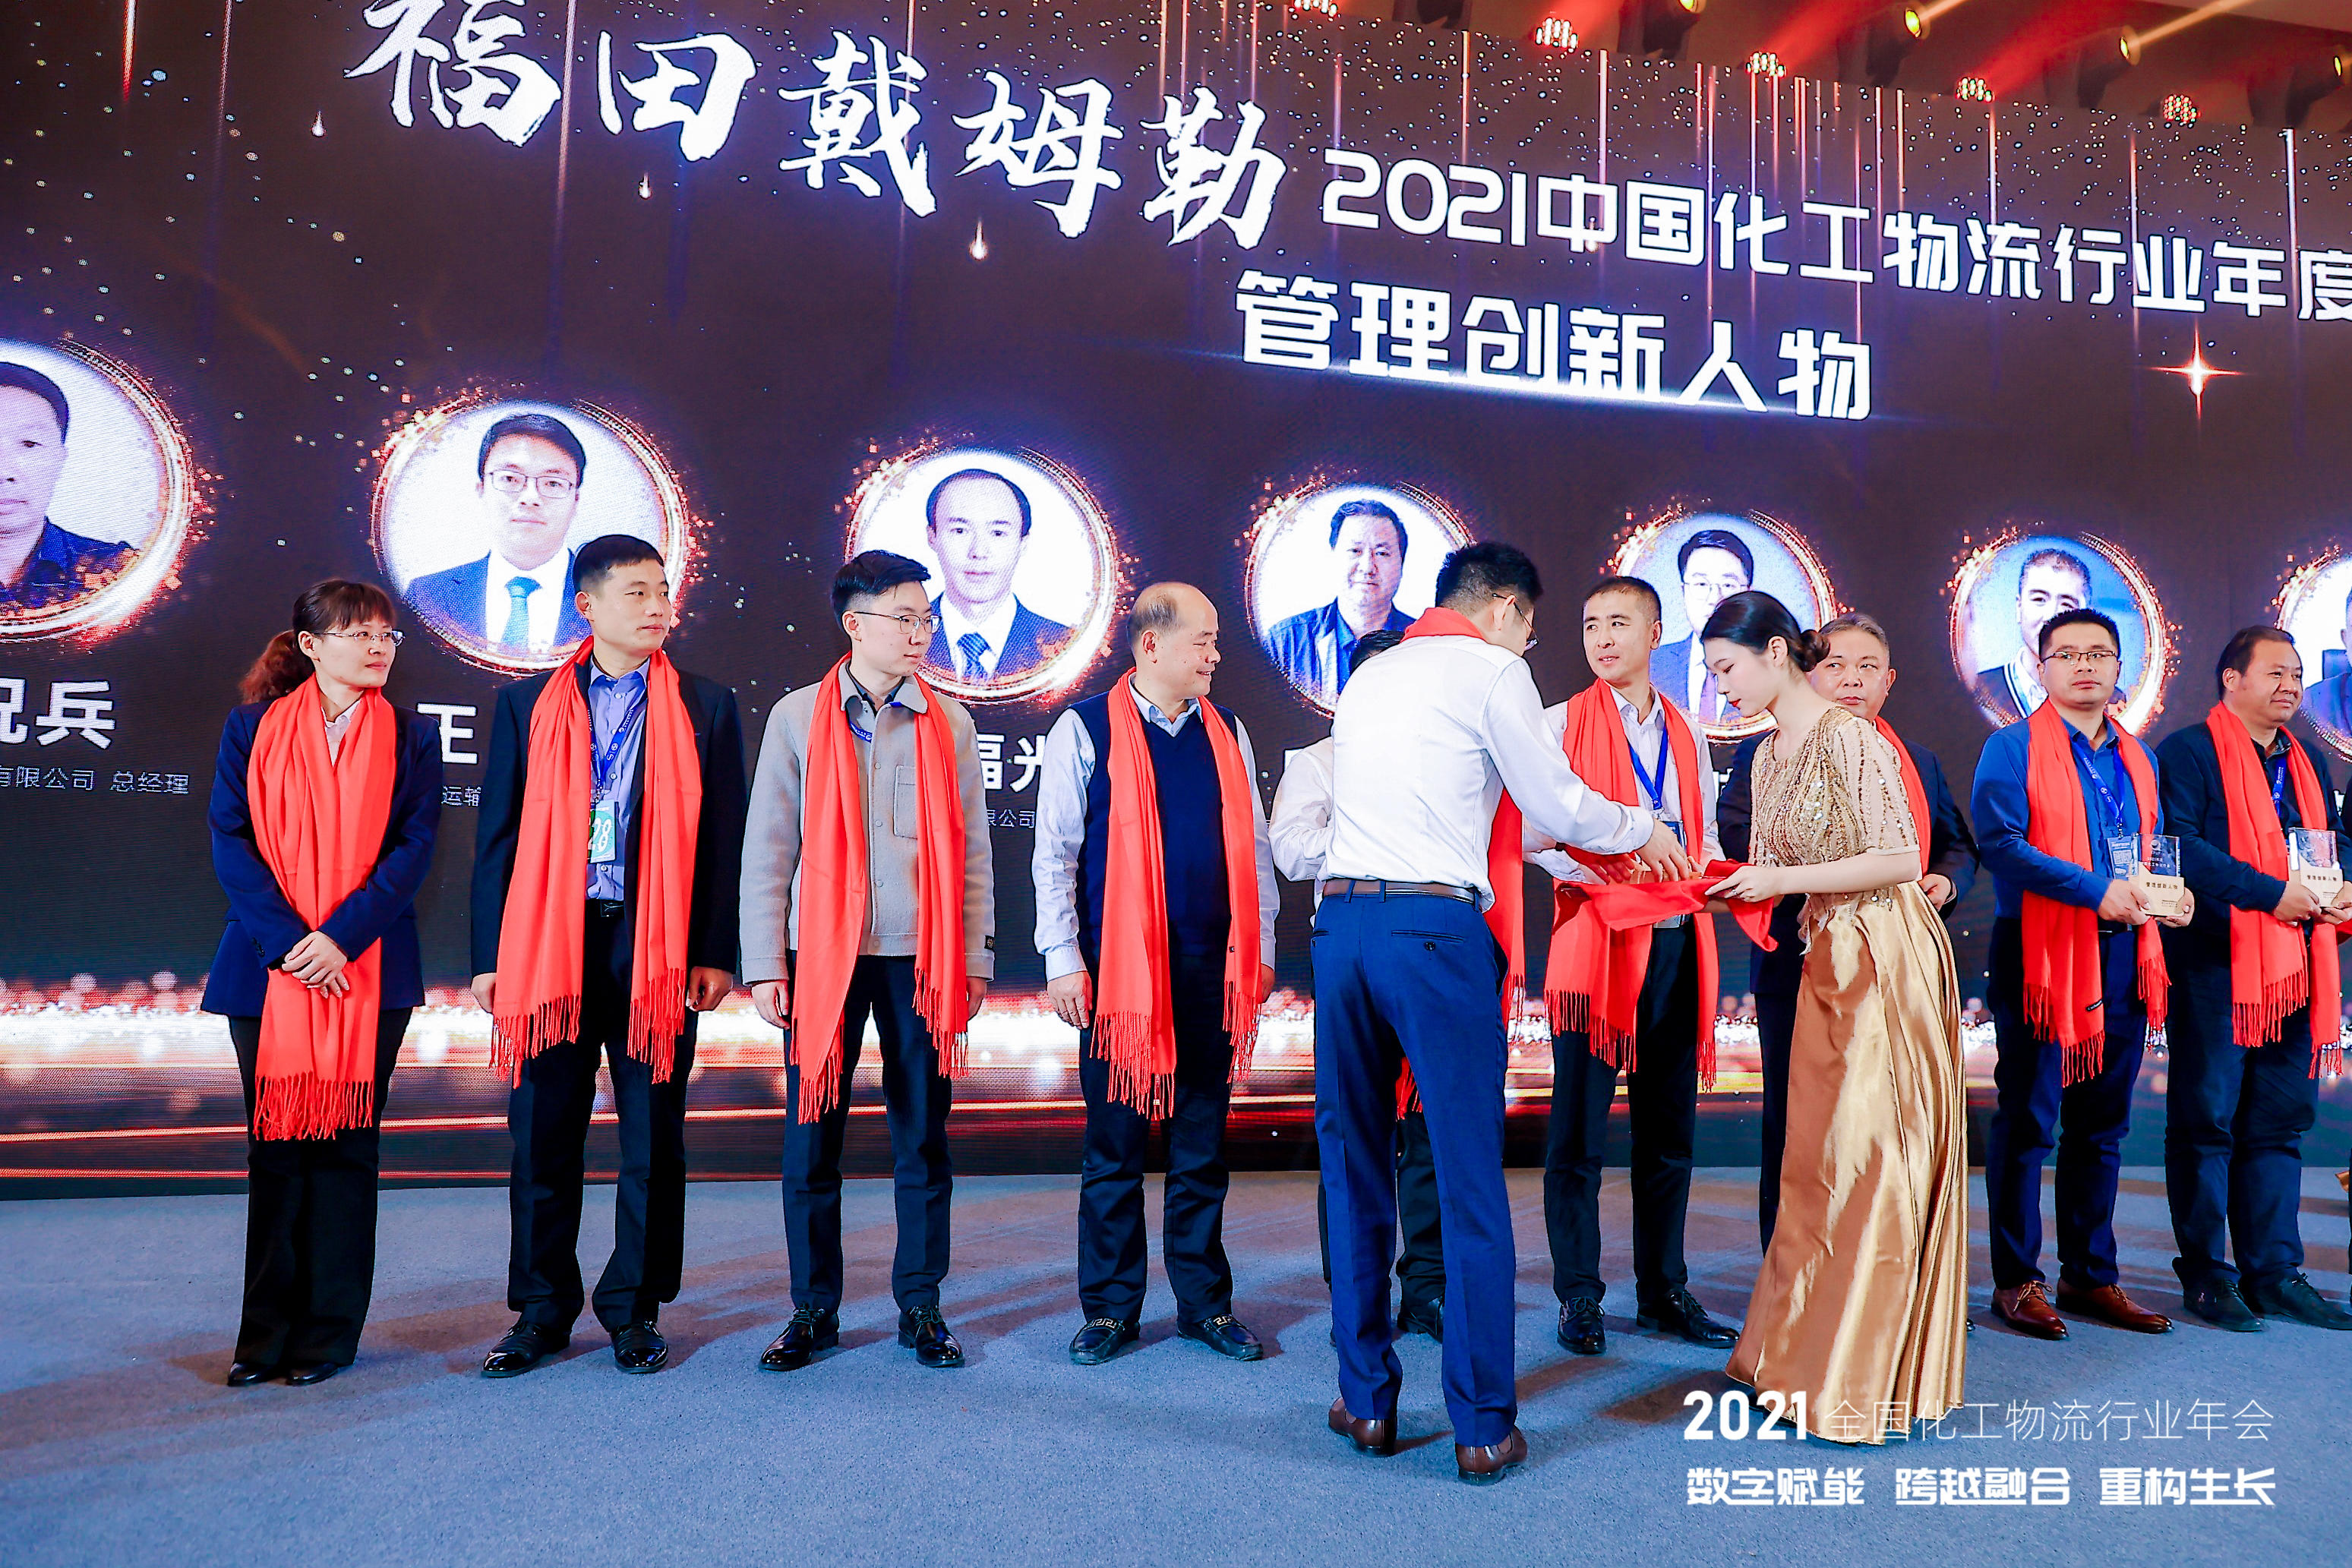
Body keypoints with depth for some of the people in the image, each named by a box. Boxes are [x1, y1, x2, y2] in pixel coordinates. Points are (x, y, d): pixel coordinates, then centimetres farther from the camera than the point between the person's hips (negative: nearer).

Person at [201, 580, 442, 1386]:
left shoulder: (412, 736, 6)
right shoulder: (253, 728, 7)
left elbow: (414, 846, -3)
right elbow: (230, 840, 0)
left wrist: (342, 936, -14)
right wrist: (288, 941, -12)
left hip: (370, 970, 0)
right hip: (267, 968, 1)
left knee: (346, 1143, 3)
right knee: (275, 1144, 5)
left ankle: (329, 1333, 13)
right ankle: (267, 1335, 16)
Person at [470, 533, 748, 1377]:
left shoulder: (706, 706, 6)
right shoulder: (527, 704, 9)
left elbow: (724, 839, 4)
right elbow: (498, 836, 9)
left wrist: (716, 953, -3)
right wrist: (490, 956, 3)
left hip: (657, 949, -1)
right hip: (550, 946, 1)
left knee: (653, 1136, 6)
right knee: (543, 1135, 8)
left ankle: (635, 1309, 21)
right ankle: (542, 1310, 23)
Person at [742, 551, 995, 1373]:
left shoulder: (950, 722, 7)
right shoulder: (797, 717, 5)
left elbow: (971, 850, 8)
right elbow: (766, 849, 4)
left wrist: (974, 959, 3)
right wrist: (764, 963, -2)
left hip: (921, 959, 1)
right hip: (822, 956, 0)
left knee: (923, 1138, 7)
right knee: (811, 1142, 6)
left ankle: (920, 1306, 20)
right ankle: (814, 1308, 21)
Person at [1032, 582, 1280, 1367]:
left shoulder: (1226, 733, 11)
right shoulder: (1085, 729, -1)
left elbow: (1253, 848, 15)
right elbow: (1055, 853, -2)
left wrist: (1262, 946, 11)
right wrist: (1063, 958, -7)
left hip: (1211, 971, 4)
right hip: (1118, 970, -3)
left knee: (1203, 1146, 11)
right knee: (1114, 1147, 6)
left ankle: (1206, 1303, 23)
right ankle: (1110, 1308, 19)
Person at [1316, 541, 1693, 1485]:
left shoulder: (1369, 677, 22)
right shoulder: (1490, 669, 3)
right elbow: (1560, 806, 3)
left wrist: (1512, 834, 39)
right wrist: (1642, 832, 22)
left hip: (1342, 920, 6)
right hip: (1436, 927, -6)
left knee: (1355, 1166, 12)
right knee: (1469, 1178, 2)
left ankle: (1367, 1402, 20)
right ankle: (1483, 1427, 9)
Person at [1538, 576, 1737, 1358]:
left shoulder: (1686, 738, 17)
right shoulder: (1561, 725, 3)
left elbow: (1705, 840, 20)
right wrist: (1608, 881, -20)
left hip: (1675, 944, 5)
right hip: (1594, 941, -4)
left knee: (1669, 1132, 11)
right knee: (1579, 1131, -1)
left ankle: (1664, 1292, 23)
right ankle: (1579, 1298, 10)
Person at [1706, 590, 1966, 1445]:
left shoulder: (1851, 739, -13)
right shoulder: (1770, 756, 12)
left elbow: (1900, 860, -17)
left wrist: (1783, 881, -18)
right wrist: (1725, 885, -1)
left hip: (1887, 963, -8)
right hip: (1826, 965, 8)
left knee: (1871, 1156, -3)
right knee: (1818, 1158, 11)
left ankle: (1868, 1380, 7)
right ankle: (1809, 1355, 22)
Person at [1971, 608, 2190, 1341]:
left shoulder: (2136, 757, 17)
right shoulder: (2013, 748, -4)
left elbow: (2153, 842, 24)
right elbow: (2000, 841, -16)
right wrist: (2095, 889, -22)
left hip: (2123, 953, 7)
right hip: (2042, 951, -6)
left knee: (2103, 1124, 13)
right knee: (2028, 1121, -1)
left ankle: (2090, 1275, 23)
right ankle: (2017, 1281, 8)